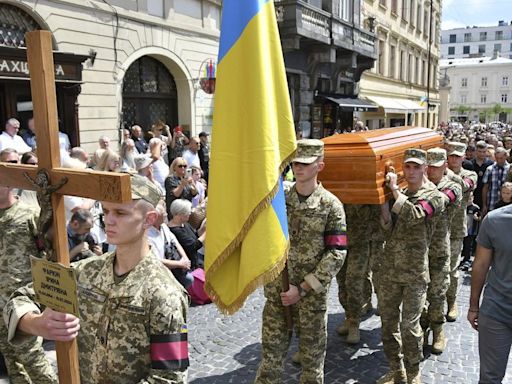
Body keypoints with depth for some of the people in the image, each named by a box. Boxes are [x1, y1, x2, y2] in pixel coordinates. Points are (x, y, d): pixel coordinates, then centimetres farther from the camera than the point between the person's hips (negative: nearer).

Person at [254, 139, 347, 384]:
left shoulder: (331, 205, -8)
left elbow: (336, 253, -11)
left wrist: (302, 288, -14)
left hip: (312, 294, -2)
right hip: (276, 290, 3)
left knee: (312, 354, 13)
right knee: (272, 350, 12)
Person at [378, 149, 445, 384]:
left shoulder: (434, 196, -4)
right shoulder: (399, 195, 11)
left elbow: (413, 215, -23)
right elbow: (387, 228, 1)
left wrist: (394, 189, -16)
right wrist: (383, 201, -10)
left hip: (415, 273, -5)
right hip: (390, 269, 5)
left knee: (409, 324, 0)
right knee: (388, 321, 11)